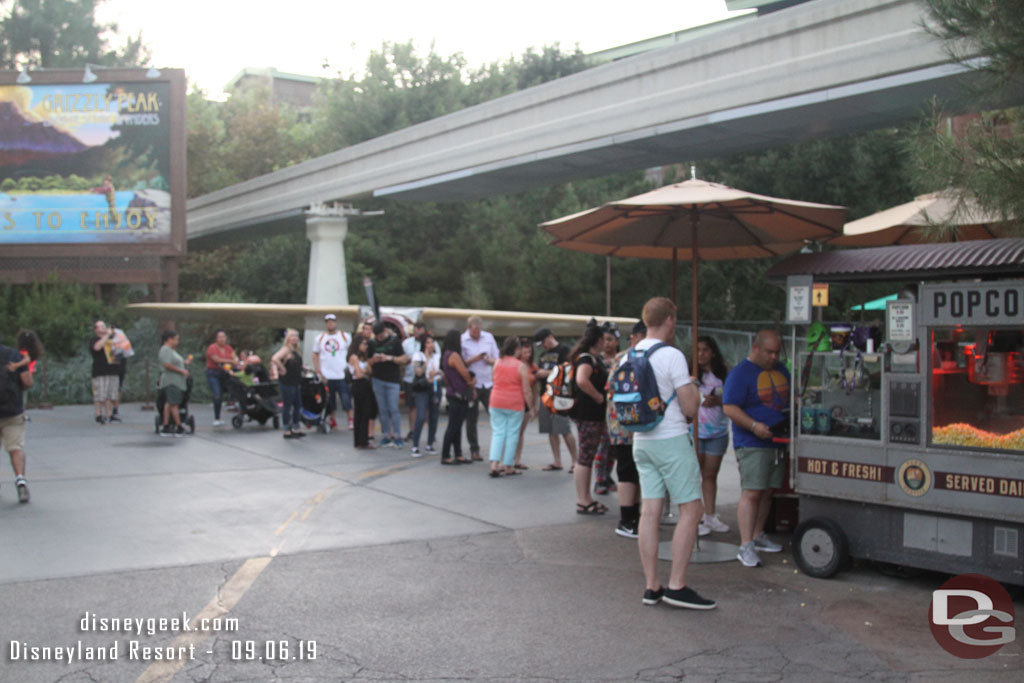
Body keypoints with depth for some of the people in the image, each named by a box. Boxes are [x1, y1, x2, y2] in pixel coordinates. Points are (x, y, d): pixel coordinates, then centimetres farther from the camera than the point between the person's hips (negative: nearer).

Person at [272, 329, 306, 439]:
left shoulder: (295, 350, 13)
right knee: (287, 406, -1)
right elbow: (274, 359, -30)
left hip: (296, 381, 9)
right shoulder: (285, 349, -13)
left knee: (298, 405, 13)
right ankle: (287, 431, 5)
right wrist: (282, 369, -20)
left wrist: (302, 368, 12)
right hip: (287, 382, -9)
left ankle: (296, 428, 22)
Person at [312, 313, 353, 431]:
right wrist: (318, 371, 2)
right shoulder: (320, 338, 10)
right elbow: (315, 355, 12)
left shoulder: (345, 336, 4)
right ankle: (332, 421, 21)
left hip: (342, 375, -2)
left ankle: (351, 420, 0)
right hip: (326, 376, 2)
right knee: (329, 401, 7)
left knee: (346, 399, -8)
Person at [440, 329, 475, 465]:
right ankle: (445, 457, -1)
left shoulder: (447, 355, 15)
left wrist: (470, 389, 6)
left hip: (458, 396, 10)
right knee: (453, 426, -5)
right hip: (457, 395, -10)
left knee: (457, 426, 12)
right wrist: (471, 386, 8)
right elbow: (465, 374, -13)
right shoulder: (454, 355, -16)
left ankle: (458, 455, 17)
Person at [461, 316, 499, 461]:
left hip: (489, 383, 3)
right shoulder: (461, 340, -4)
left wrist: (491, 360, -9)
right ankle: (474, 449, 15)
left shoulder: (489, 337, 9)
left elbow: (497, 359, 13)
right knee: (471, 419, 4)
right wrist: (473, 359, -19)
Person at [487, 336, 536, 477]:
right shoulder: (521, 366, -9)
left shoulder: (497, 363, 3)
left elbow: (495, 381, 11)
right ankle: (509, 467, 10)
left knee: (498, 433, 8)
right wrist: (531, 408, -1)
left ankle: (494, 464, -3)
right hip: (514, 404, -4)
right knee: (512, 434, 6)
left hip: (496, 402, 4)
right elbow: (526, 390, -8)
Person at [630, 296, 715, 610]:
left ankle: (652, 586, 9)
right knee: (690, 510, -2)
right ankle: (676, 585, -5)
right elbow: (690, 408, -14)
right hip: (671, 440, -8)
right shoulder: (672, 356, -13)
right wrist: (693, 389, 7)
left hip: (641, 441, 8)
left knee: (650, 512, 6)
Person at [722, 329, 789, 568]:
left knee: (768, 492, 13)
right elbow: (729, 407, -15)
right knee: (751, 493, -12)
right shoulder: (740, 373, -9)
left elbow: (790, 399, 26)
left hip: (777, 441, 8)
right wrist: (754, 426, -26)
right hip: (752, 444, -7)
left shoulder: (781, 370, 15)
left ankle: (758, 536, 27)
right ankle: (746, 546, -13)